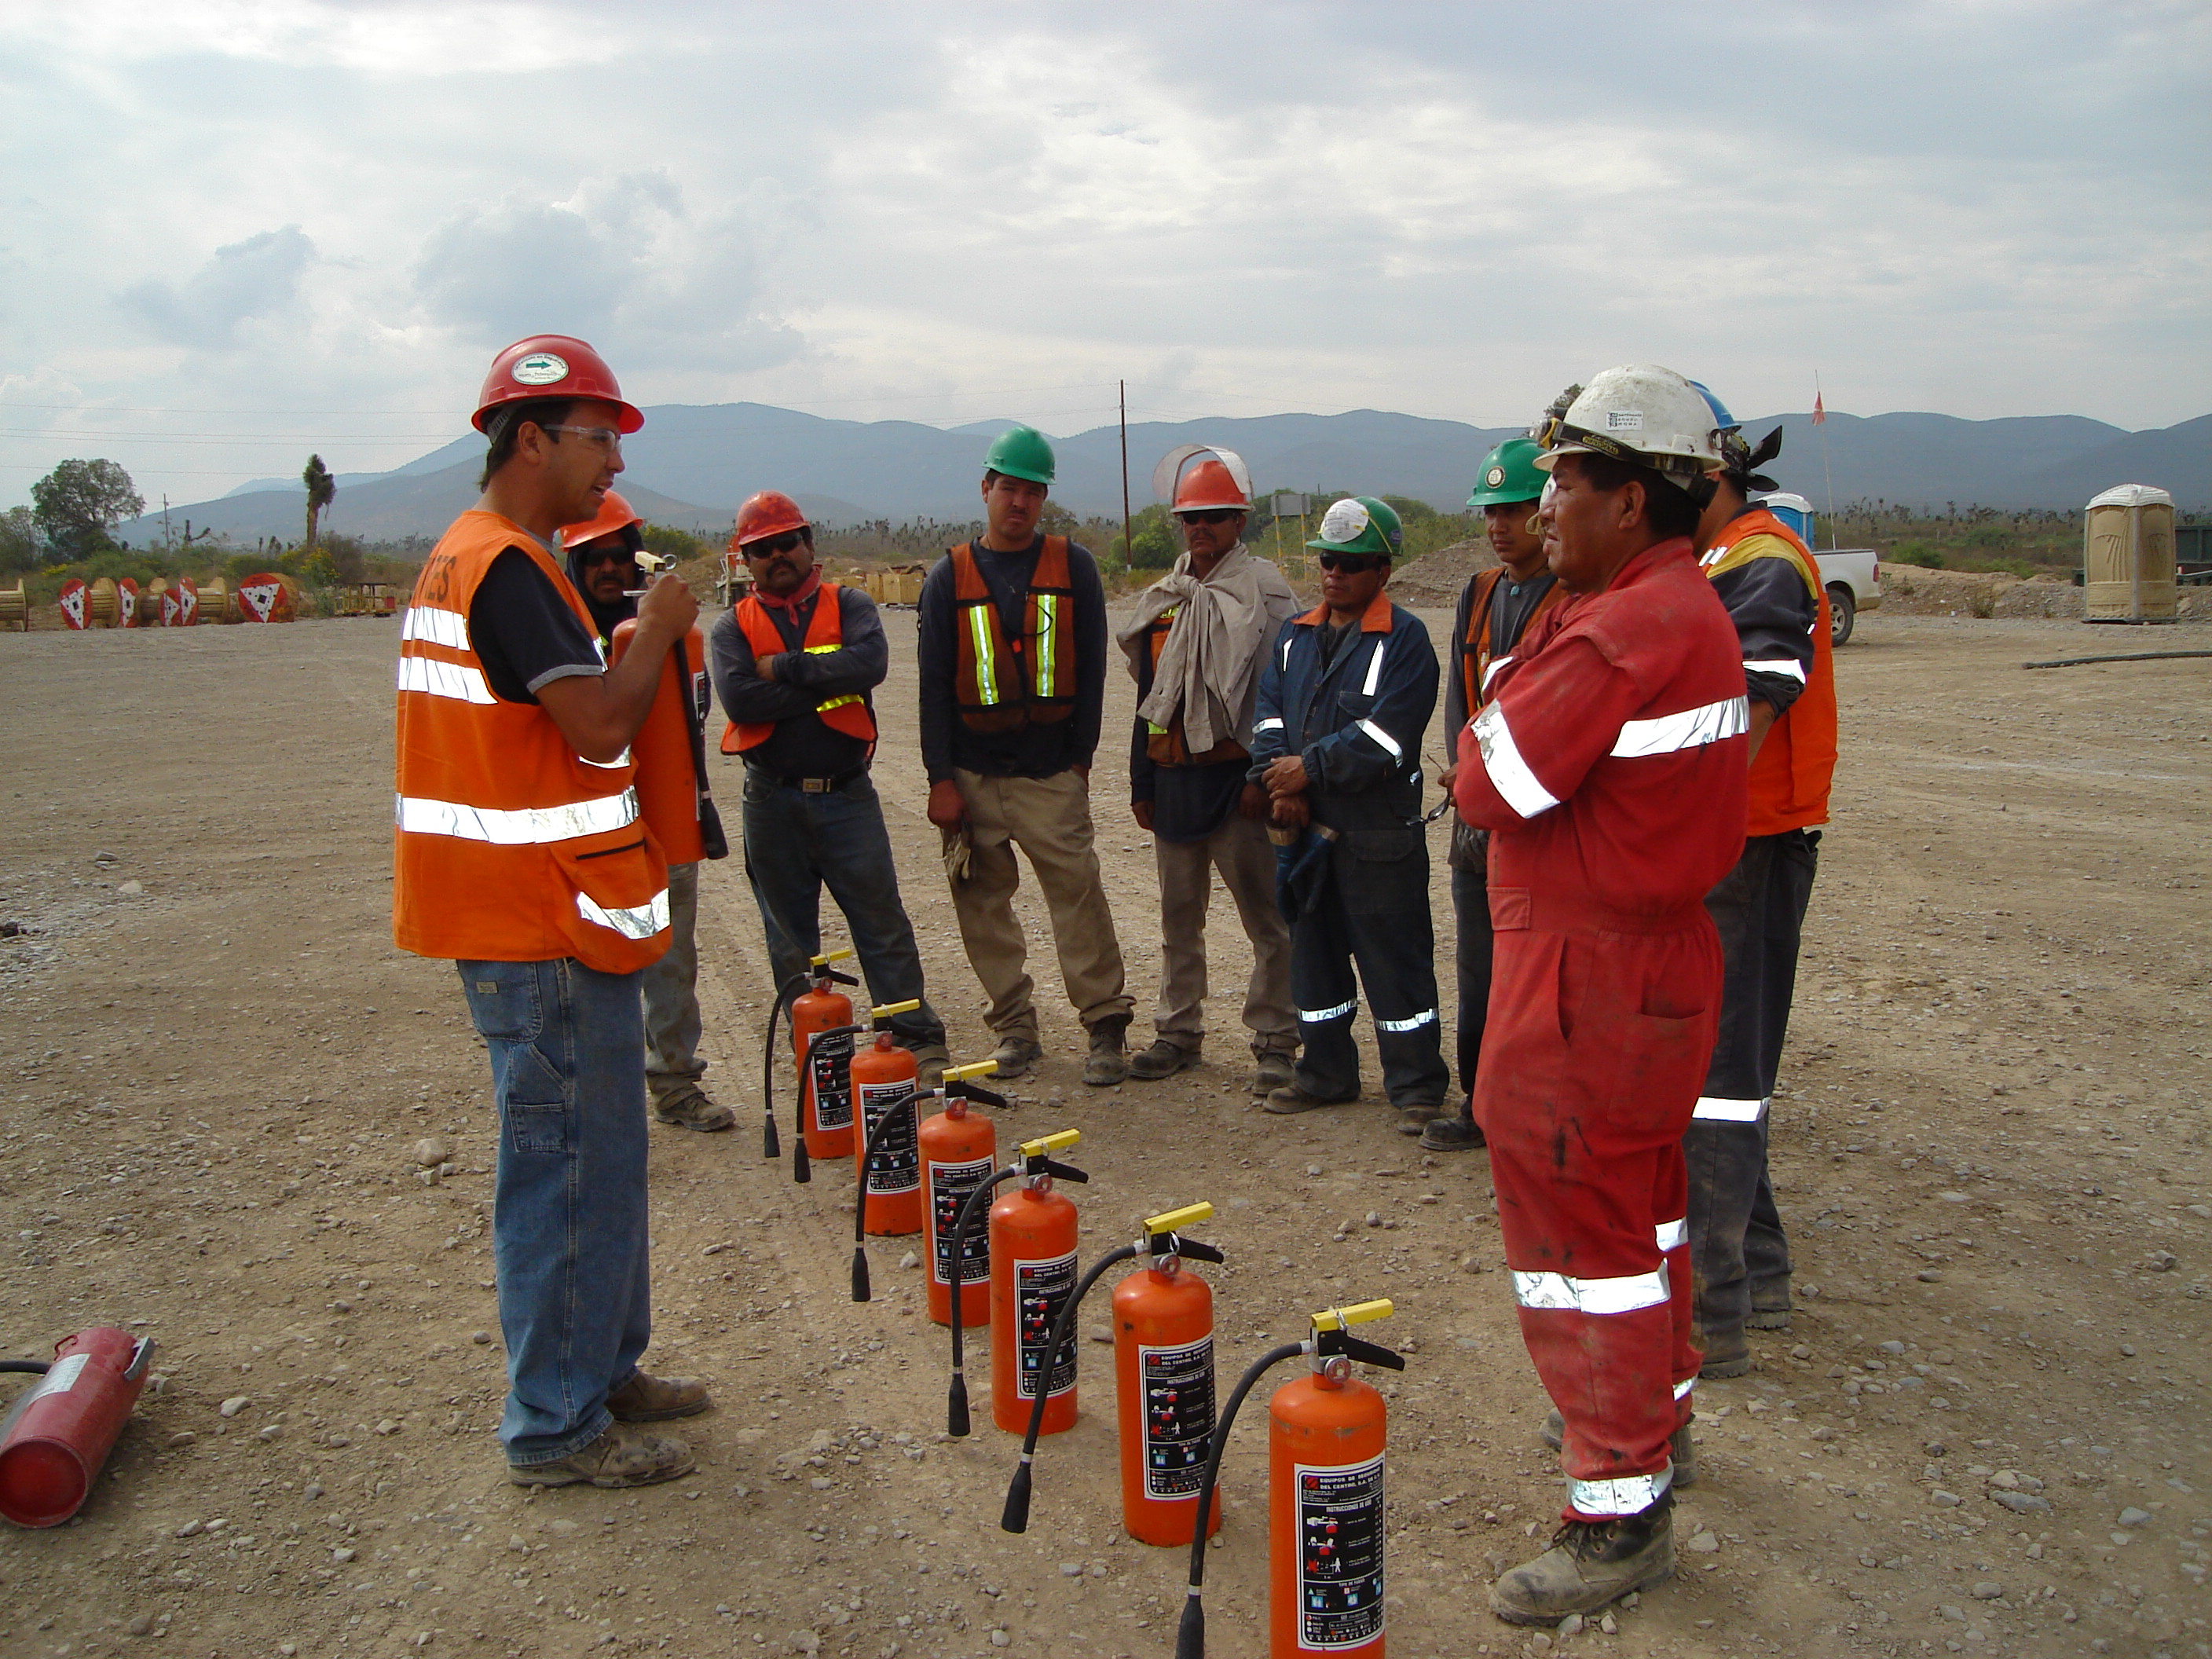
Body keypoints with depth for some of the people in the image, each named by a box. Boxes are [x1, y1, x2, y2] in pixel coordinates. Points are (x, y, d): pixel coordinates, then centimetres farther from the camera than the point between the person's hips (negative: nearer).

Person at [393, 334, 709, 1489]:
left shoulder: (464, 558, 16)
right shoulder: (510, 568, -17)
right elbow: (602, 722, -24)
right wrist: (658, 629, -9)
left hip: (522, 914, 11)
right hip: (544, 927, -11)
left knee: (592, 1153, 18)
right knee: (570, 1163, -2)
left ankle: (599, 1370, 31)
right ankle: (556, 1427, 10)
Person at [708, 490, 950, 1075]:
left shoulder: (848, 606, 5)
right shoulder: (733, 627, 6)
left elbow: (872, 662, -17)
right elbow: (739, 699, -13)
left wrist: (786, 667, -12)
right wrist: (828, 684, -13)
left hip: (847, 794, -1)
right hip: (771, 802, 1)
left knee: (882, 922, 1)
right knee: (790, 938, 10)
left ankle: (919, 1041, 10)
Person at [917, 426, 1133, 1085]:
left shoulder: (1073, 567, 5)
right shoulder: (950, 577, 6)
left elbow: (1091, 668, 6)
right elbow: (934, 682, 3)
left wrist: (1081, 756, 1)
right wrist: (940, 777, -2)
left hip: (1052, 773, -1)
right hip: (972, 776, 2)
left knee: (1078, 892, -8)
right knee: (983, 904, 4)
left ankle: (1106, 1025, 0)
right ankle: (1015, 1029, 14)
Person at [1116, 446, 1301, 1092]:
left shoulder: (1264, 595, -4)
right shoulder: (1162, 602, 15)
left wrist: (1265, 778, -17)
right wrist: (1141, 784, 15)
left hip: (1235, 779, -6)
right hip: (1172, 779, 6)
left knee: (1266, 917, -2)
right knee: (1178, 916, 14)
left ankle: (1275, 1040, 7)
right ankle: (1178, 1031, 26)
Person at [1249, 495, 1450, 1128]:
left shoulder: (1405, 639, -7)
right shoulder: (1294, 638, 13)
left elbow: (1385, 738, -18)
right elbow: (1268, 714, 4)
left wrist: (1310, 768, -15)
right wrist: (1281, 782, -12)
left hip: (1380, 835, -6)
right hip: (1306, 831, 6)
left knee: (1395, 960, 0)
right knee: (1314, 954, 15)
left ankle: (1417, 1086, 12)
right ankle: (1326, 1073, 29)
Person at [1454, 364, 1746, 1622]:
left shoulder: (1622, 633, -24)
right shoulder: (1694, 610, 10)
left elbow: (1490, 787, -21)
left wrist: (1492, 725, -3)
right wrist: (1525, 708, -2)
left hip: (1591, 974, -11)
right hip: (1656, 952, 11)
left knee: (1581, 1231, 0)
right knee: (1640, 1200, 24)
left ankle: (1623, 1512, 12)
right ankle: (1657, 1414, 43)